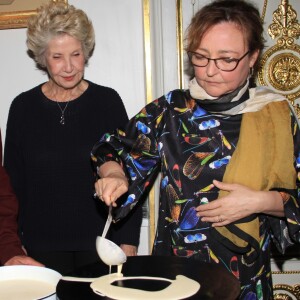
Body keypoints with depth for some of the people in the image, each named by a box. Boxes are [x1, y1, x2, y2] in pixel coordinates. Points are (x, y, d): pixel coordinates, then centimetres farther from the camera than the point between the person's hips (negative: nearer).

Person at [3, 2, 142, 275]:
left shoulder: (107, 101, -4)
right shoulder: (23, 107, -1)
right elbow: (14, 182, 4)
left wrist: (129, 240, -3)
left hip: (100, 240, 0)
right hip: (42, 244, 1)